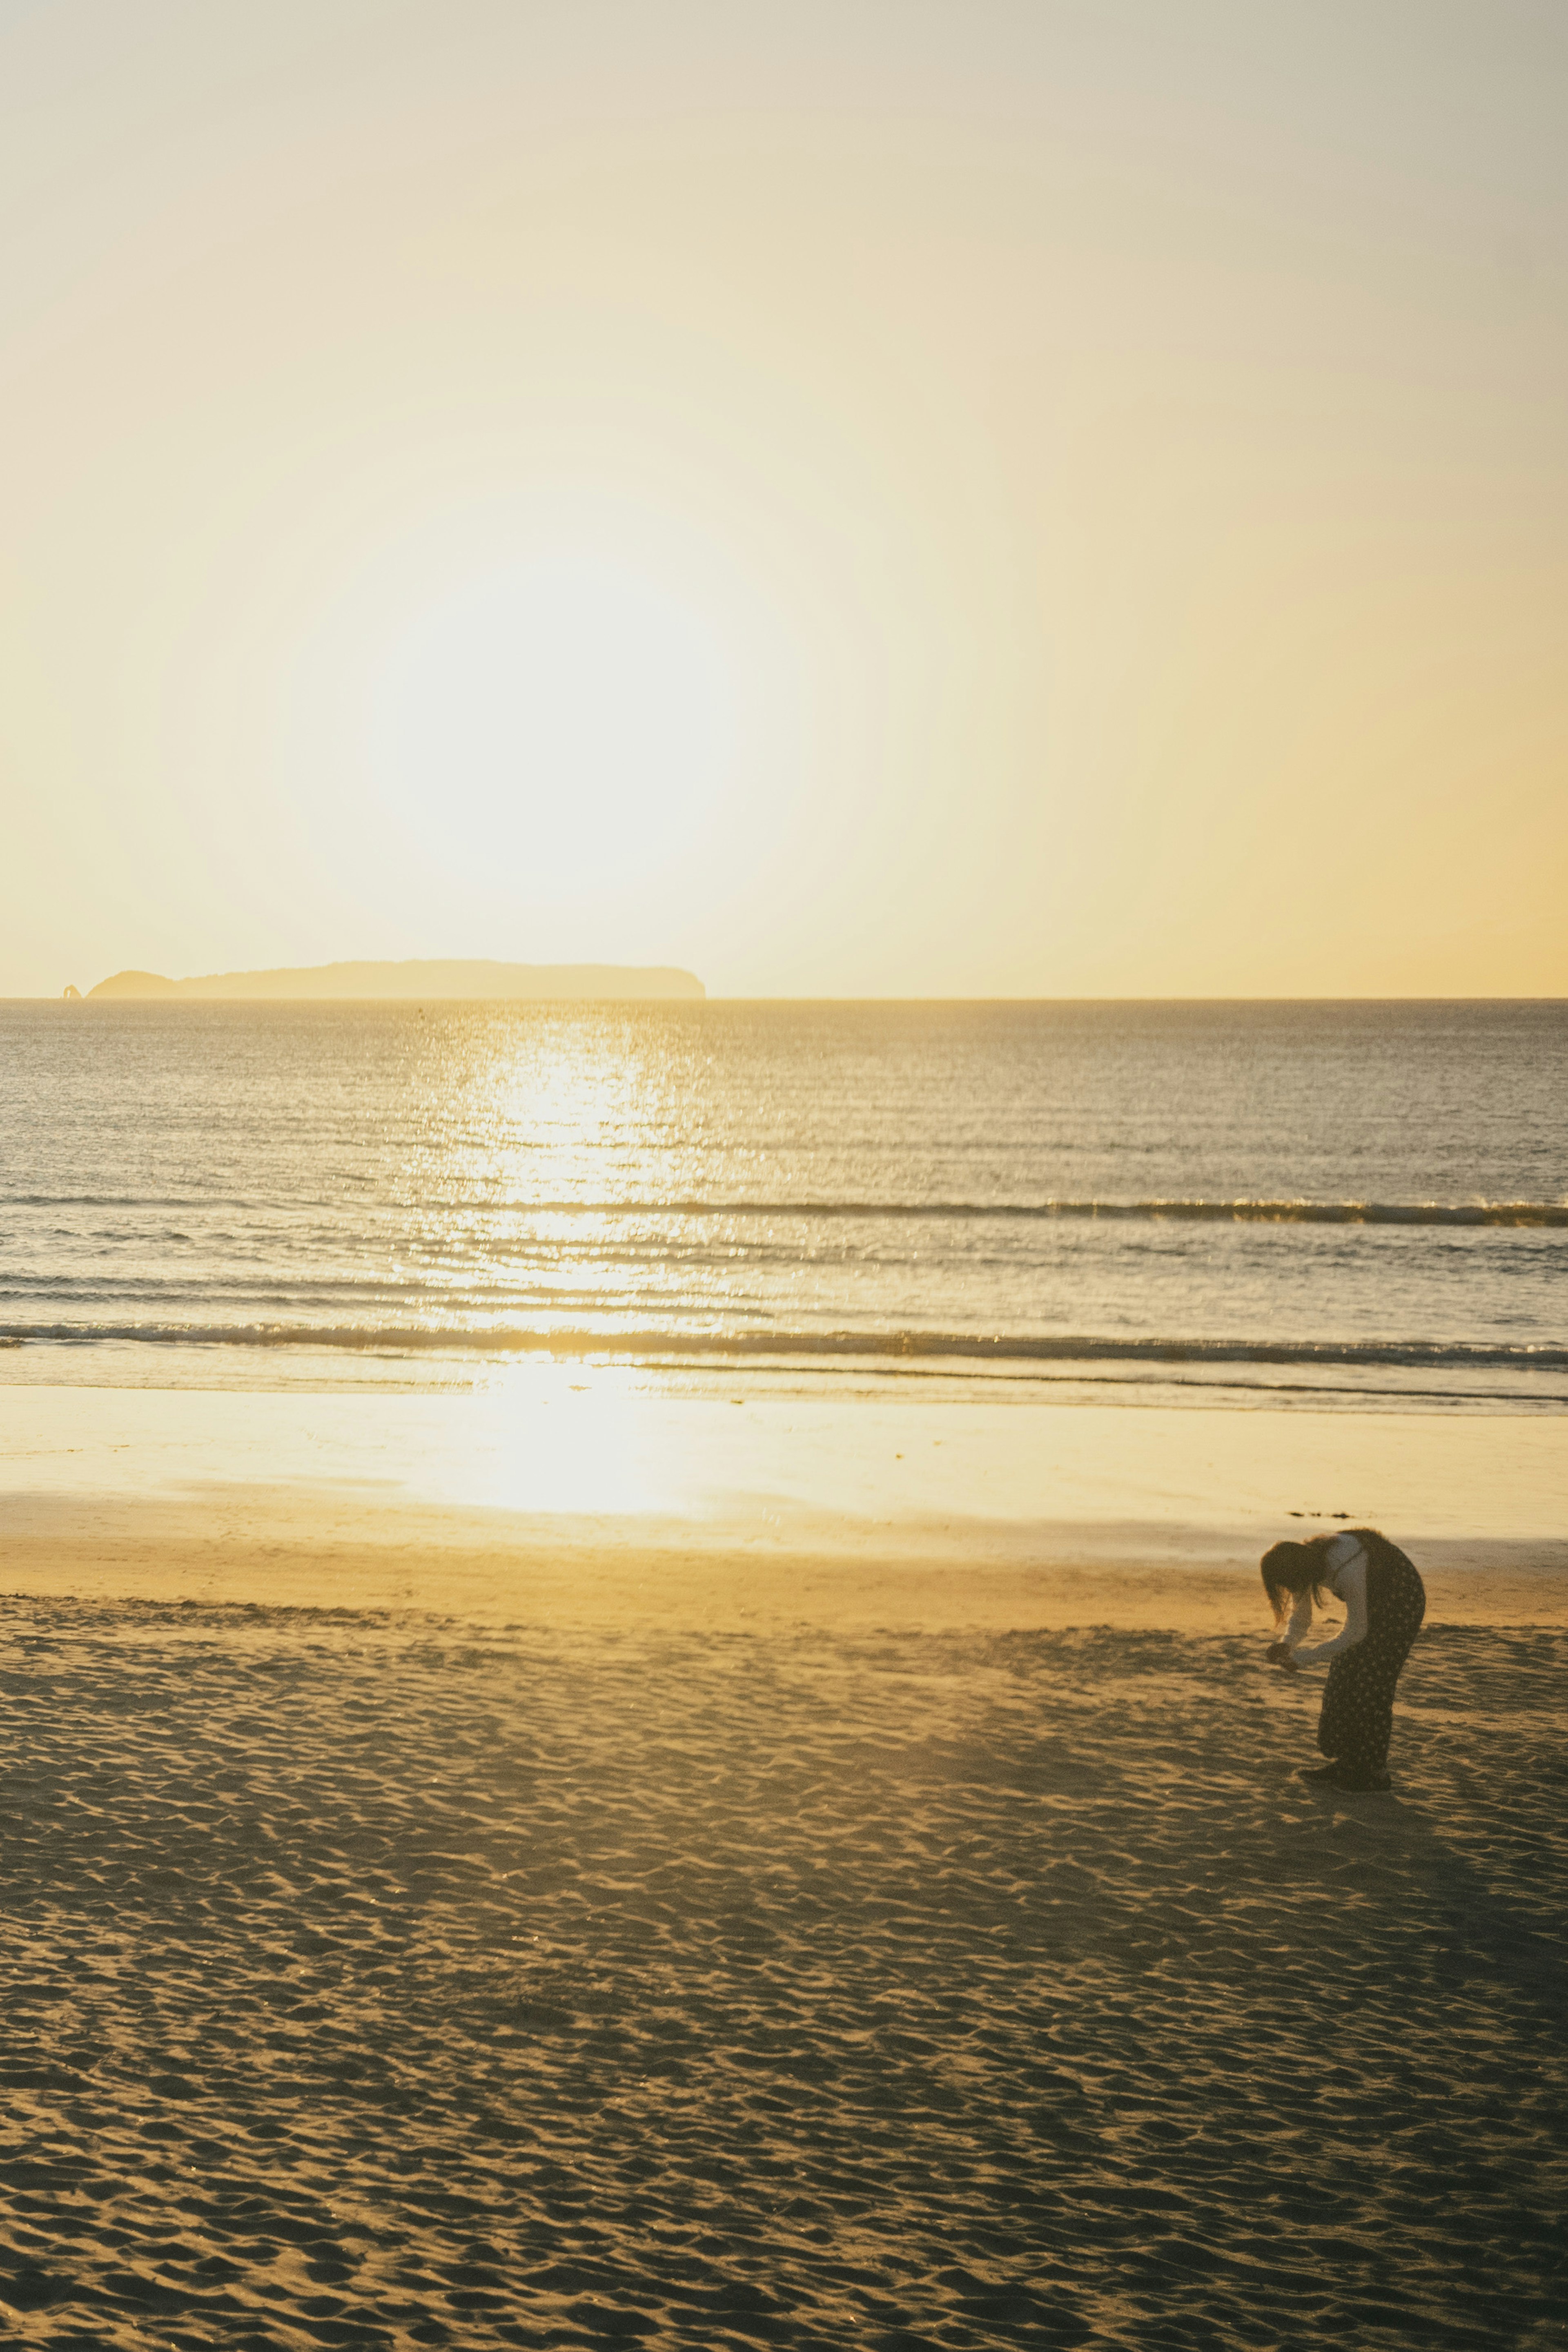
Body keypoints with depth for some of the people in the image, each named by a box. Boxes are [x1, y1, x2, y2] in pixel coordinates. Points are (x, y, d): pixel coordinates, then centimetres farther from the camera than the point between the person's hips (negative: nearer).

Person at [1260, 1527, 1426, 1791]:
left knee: (1369, 1683, -11)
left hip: (1402, 1600, -8)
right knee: (1343, 1679, 5)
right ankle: (1346, 1762, 13)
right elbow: (1300, 1620, -6)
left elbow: (1356, 1632, -29)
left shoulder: (1345, 1570, -39)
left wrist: (1302, 1656, -28)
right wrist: (1286, 1645, -28)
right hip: (1374, 1600, 8)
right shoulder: (1304, 1562, -14)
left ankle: (1374, 1772, -4)